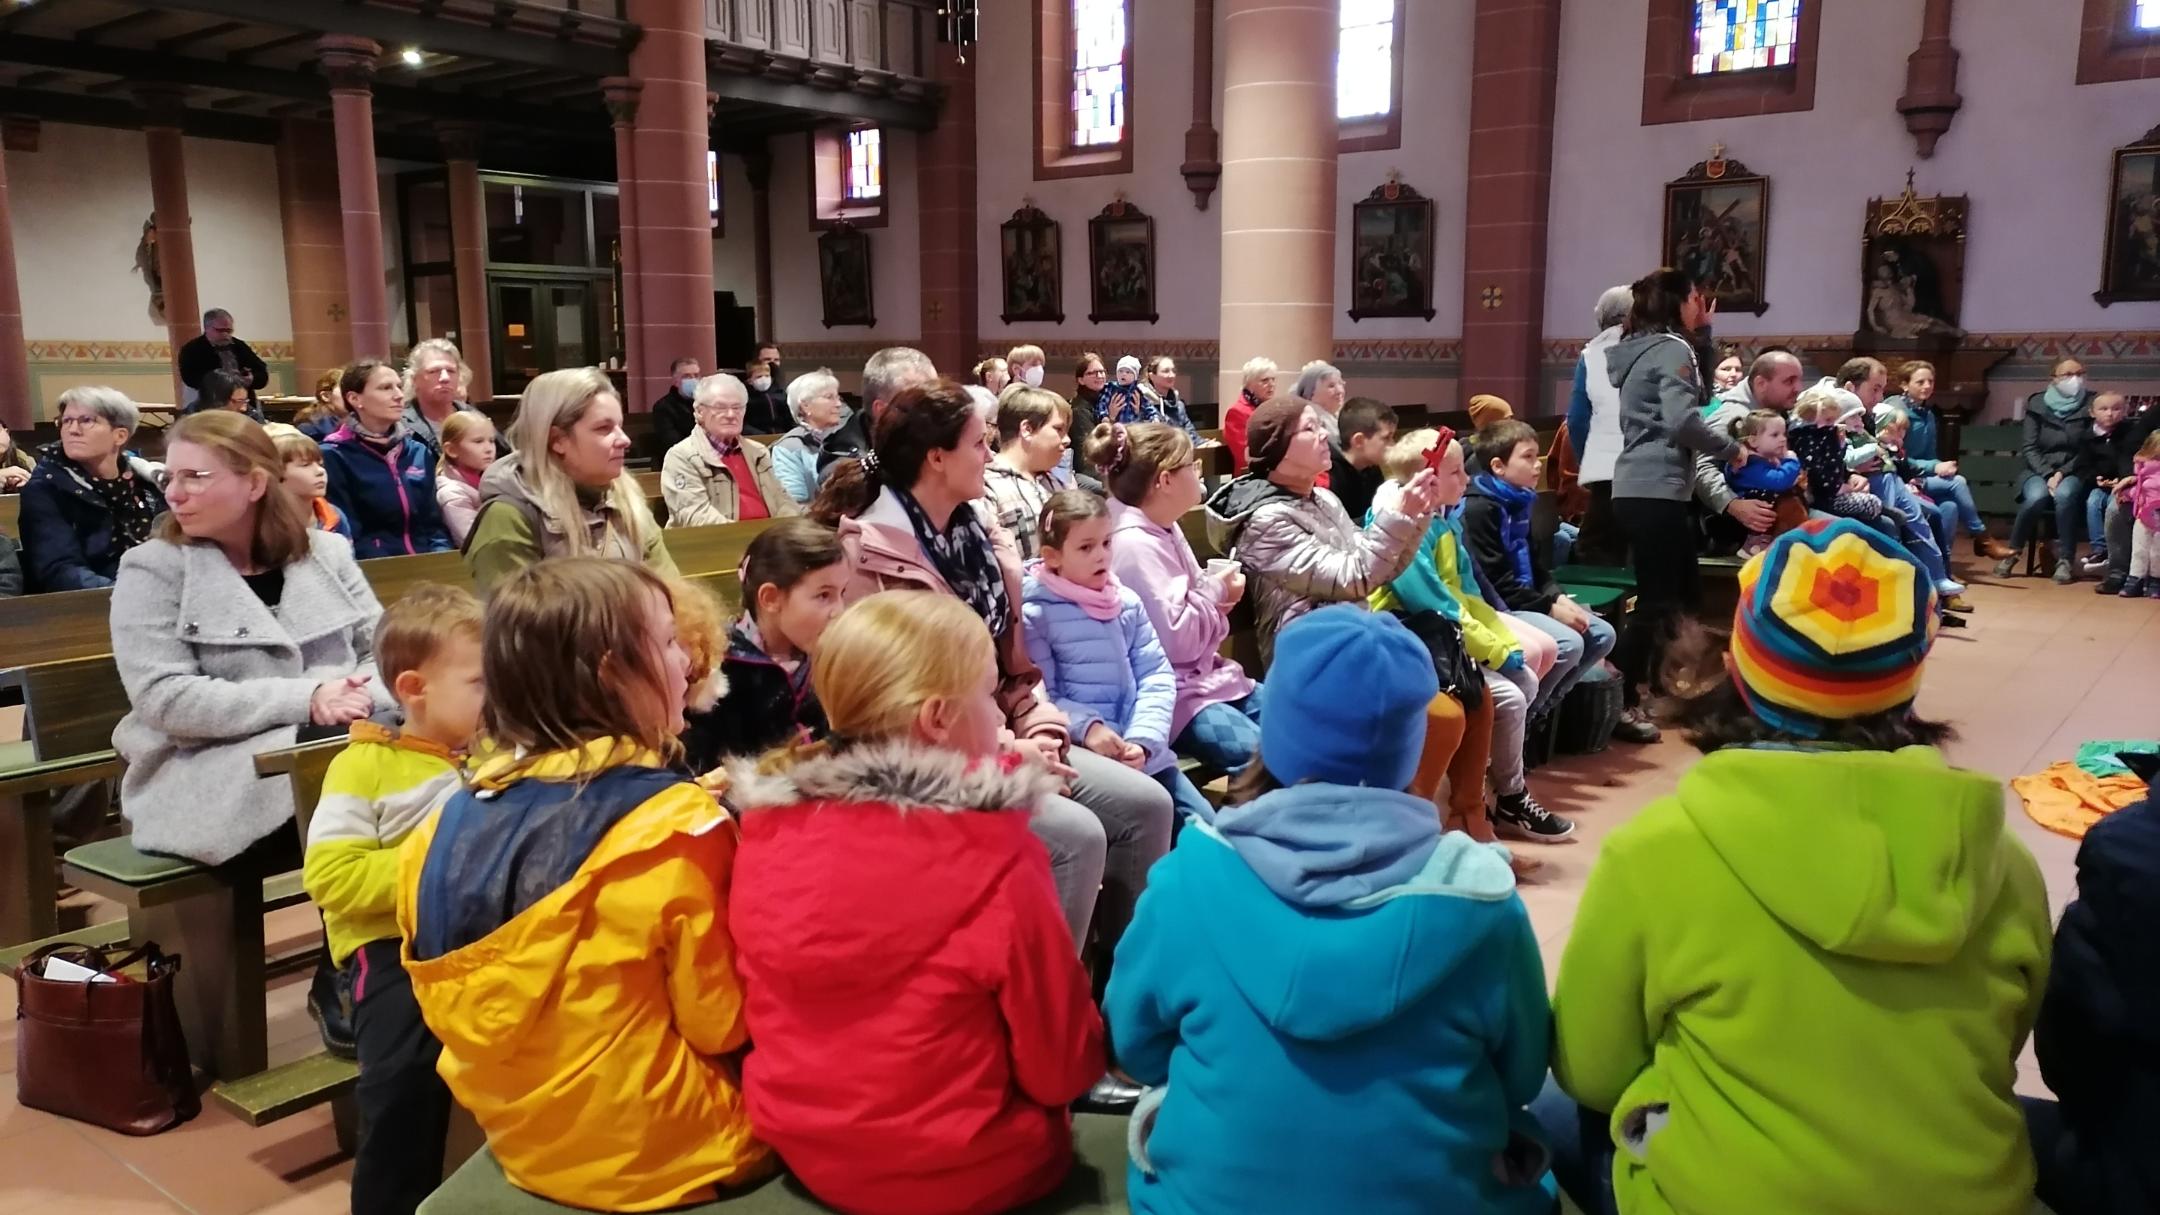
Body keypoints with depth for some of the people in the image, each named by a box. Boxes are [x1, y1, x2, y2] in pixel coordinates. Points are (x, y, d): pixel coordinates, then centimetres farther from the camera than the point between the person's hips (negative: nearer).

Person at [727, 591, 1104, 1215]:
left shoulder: (769, 827, -8)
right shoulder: (991, 858, -22)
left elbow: (771, 1007, 6)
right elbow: (1062, 1062, -12)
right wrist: (1086, 1064, 7)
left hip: (798, 1142, 5)